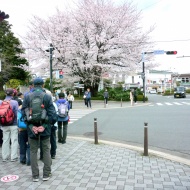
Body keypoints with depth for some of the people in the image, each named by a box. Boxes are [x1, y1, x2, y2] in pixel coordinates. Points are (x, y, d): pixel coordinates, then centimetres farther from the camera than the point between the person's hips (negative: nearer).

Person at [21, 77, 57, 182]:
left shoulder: (27, 97, -1)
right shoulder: (47, 97, -6)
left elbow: (24, 113, -6)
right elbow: (52, 114, -12)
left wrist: (32, 126, -6)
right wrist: (44, 126, -6)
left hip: (32, 128, 1)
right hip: (44, 128, -1)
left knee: (33, 151, 11)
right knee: (46, 151, 12)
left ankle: (35, 176, 17)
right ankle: (46, 174, 18)